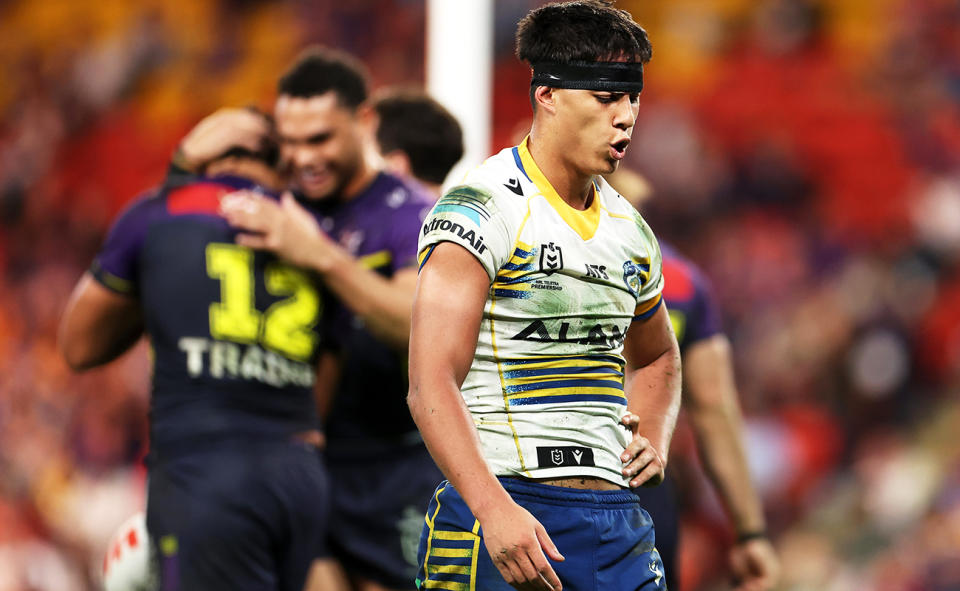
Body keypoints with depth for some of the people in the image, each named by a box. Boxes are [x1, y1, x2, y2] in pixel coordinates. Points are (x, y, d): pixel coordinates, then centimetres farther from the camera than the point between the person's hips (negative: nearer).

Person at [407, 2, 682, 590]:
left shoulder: (631, 231, 15)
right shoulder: (481, 211, -7)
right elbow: (430, 386, -15)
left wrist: (655, 437, 13)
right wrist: (495, 510, -26)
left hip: (617, 519, 6)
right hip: (505, 510, -6)